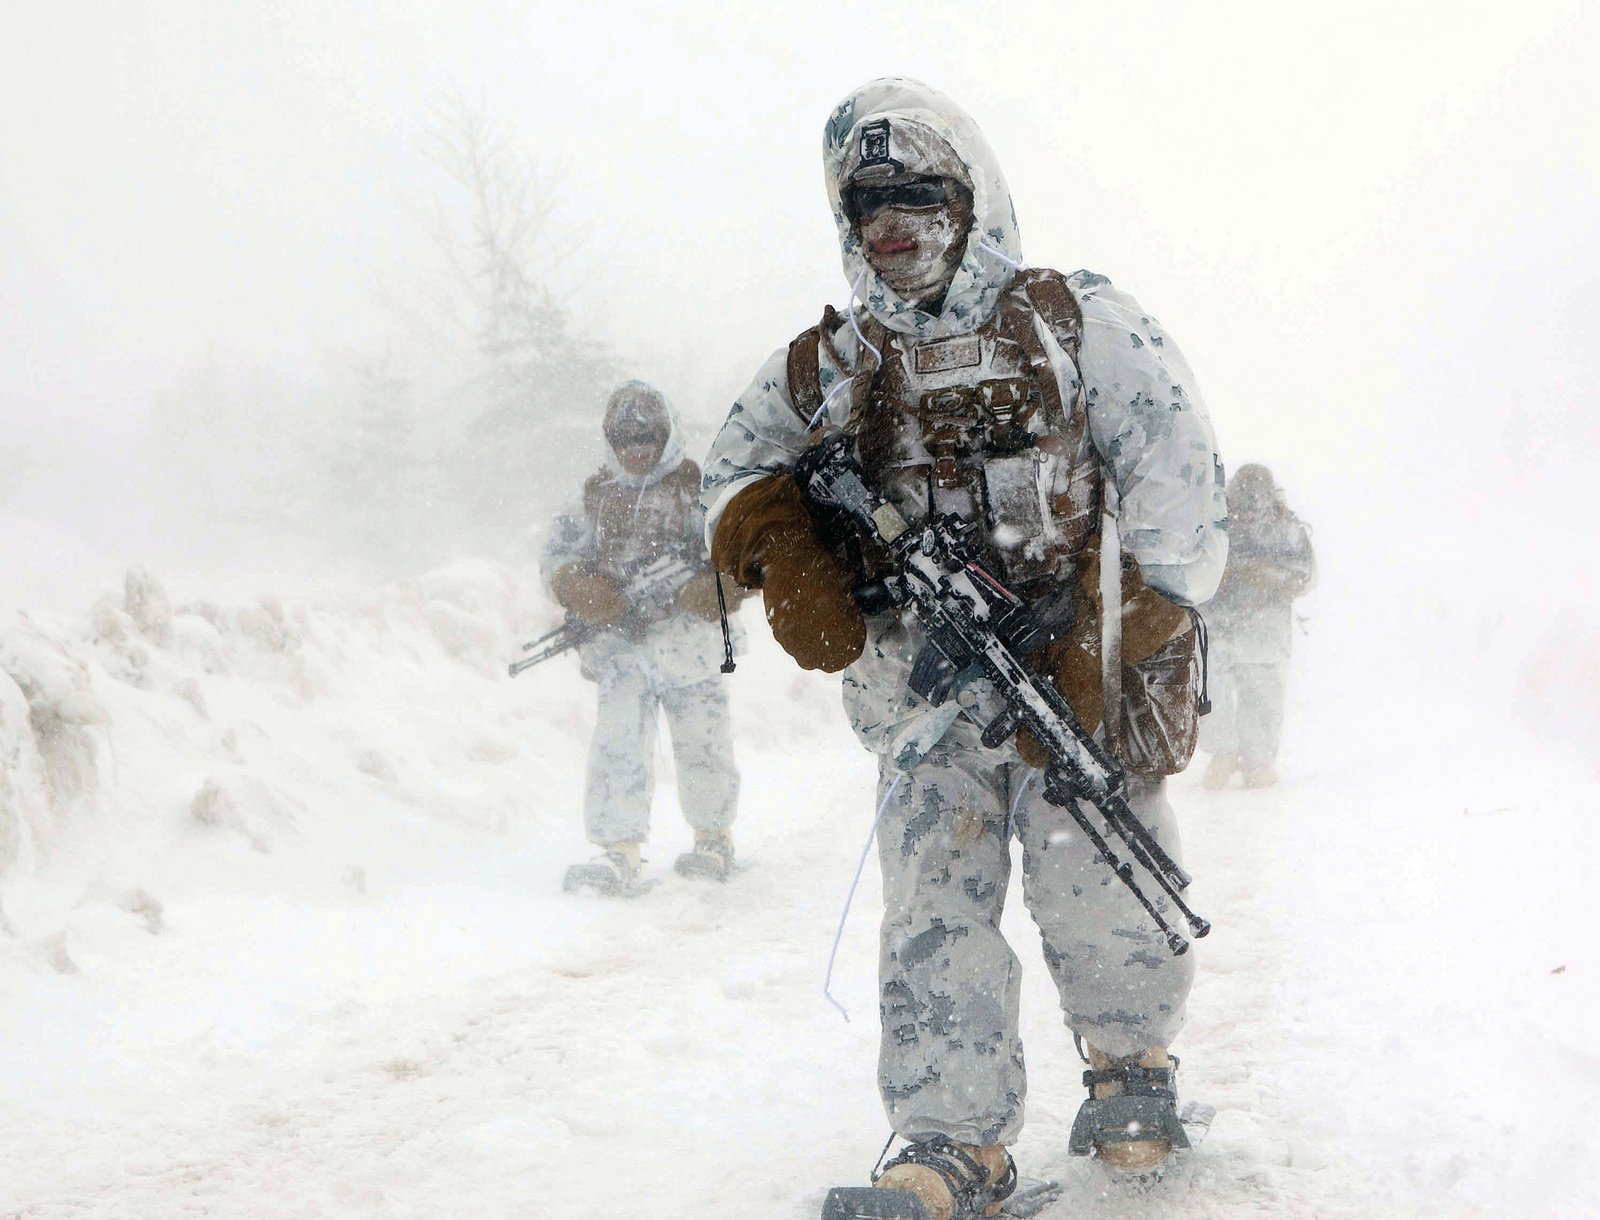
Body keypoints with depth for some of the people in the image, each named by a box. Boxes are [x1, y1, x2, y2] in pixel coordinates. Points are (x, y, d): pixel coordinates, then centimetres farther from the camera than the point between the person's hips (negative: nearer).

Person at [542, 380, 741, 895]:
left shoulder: (696, 487, 2)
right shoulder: (597, 495, 14)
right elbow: (557, 549, 16)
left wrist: (719, 586, -23)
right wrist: (578, 587, -6)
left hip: (686, 635, -2)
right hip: (621, 642, 3)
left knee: (700, 743, 6)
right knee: (617, 744, -9)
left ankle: (715, 838, 26)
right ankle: (619, 852, -10)